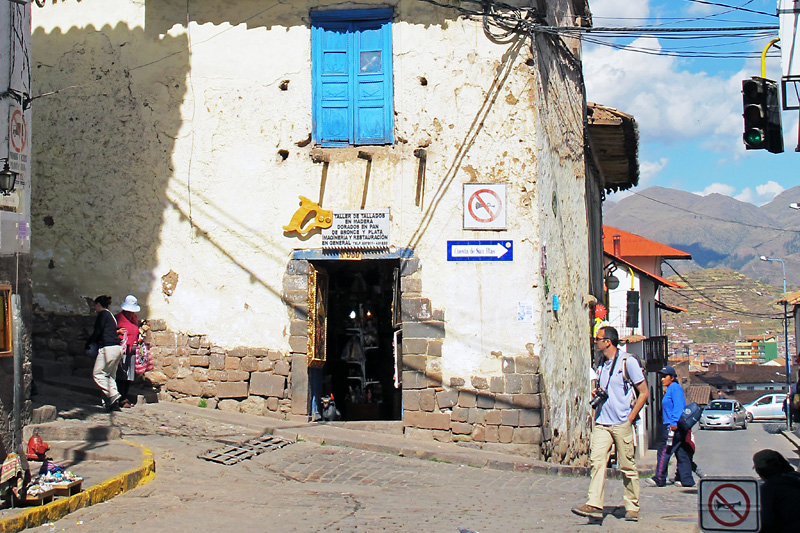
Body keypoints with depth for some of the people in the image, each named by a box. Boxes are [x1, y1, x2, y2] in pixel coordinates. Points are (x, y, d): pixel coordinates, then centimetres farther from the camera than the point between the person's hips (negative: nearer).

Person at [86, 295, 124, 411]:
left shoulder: (102, 314, -3)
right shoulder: (110, 315, 23)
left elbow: (97, 332, -9)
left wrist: (88, 344, 3)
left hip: (108, 348, -9)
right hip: (117, 348, 9)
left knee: (98, 374, -5)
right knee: (109, 375, 10)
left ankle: (113, 396, -16)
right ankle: (114, 403, 3)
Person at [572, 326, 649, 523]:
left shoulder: (628, 362, -6)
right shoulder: (602, 364, 15)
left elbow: (643, 392, -5)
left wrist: (630, 418, -9)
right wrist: (596, 393, 6)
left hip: (622, 423, -5)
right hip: (602, 422, 6)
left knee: (627, 466, 2)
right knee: (597, 460, -10)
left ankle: (632, 507, 13)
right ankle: (594, 504, -16)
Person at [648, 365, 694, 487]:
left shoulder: (675, 388, -10)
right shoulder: (670, 389, 21)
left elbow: (678, 406, -19)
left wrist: (674, 422, -26)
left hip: (672, 427, -10)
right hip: (672, 426, 10)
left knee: (663, 452, -6)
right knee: (682, 454, 8)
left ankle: (659, 479, -2)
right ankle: (687, 480, 9)